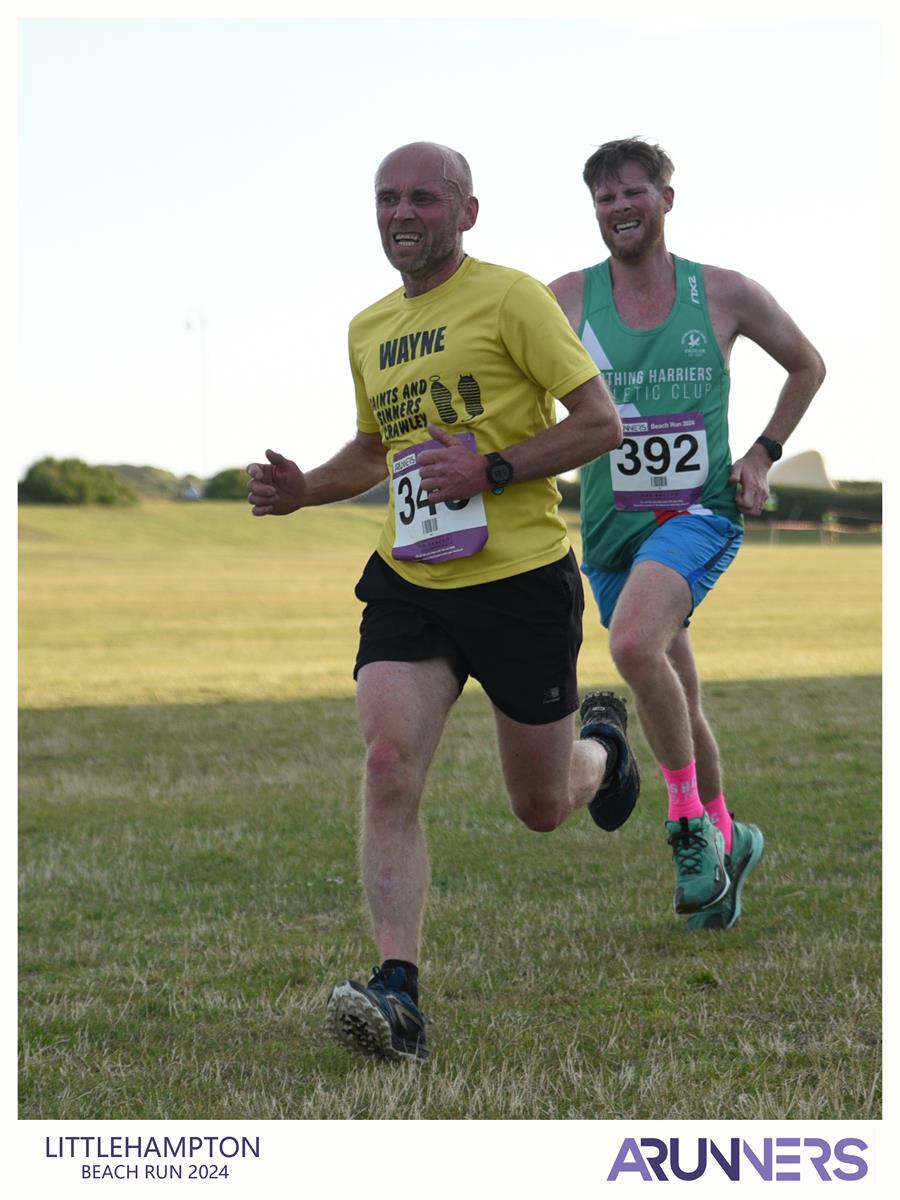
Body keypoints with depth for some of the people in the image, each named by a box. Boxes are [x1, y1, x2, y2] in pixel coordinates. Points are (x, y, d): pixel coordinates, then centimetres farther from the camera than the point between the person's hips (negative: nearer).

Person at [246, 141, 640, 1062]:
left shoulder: (510, 298, -8)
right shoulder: (368, 329, 12)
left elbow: (601, 423, -10)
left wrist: (491, 472, -20)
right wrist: (302, 490, 8)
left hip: (521, 580, -4)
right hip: (409, 585, 4)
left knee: (542, 808, 10)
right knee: (389, 768, -18)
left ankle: (601, 744, 47)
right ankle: (397, 994, -21)